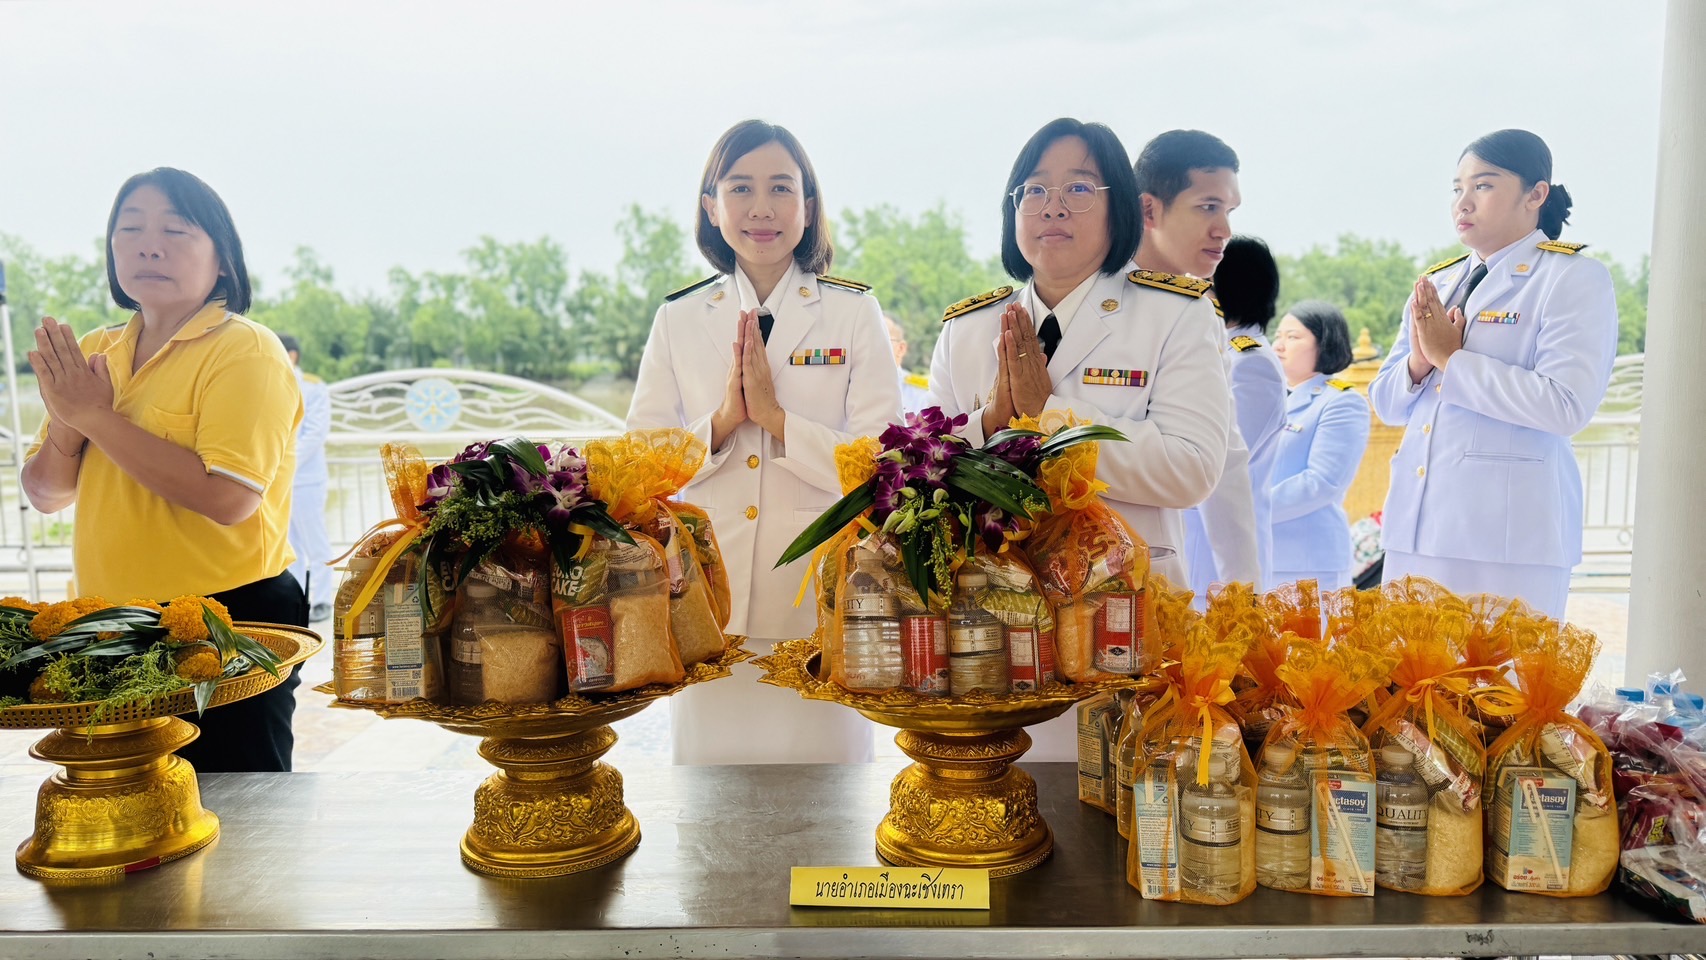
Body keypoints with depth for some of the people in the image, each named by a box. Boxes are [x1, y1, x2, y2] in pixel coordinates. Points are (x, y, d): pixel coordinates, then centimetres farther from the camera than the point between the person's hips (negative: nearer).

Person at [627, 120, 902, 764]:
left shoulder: (854, 313, 3)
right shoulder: (677, 319, 8)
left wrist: (777, 417, -15)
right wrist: (722, 421, -11)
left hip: (820, 606, -1)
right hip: (710, 603, 2)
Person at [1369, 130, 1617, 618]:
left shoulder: (1574, 278, -2)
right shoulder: (1436, 284, 15)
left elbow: (1566, 405, -15)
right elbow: (1386, 403, 16)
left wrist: (1450, 358, -12)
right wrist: (1419, 362, -5)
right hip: (1414, 526, 6)